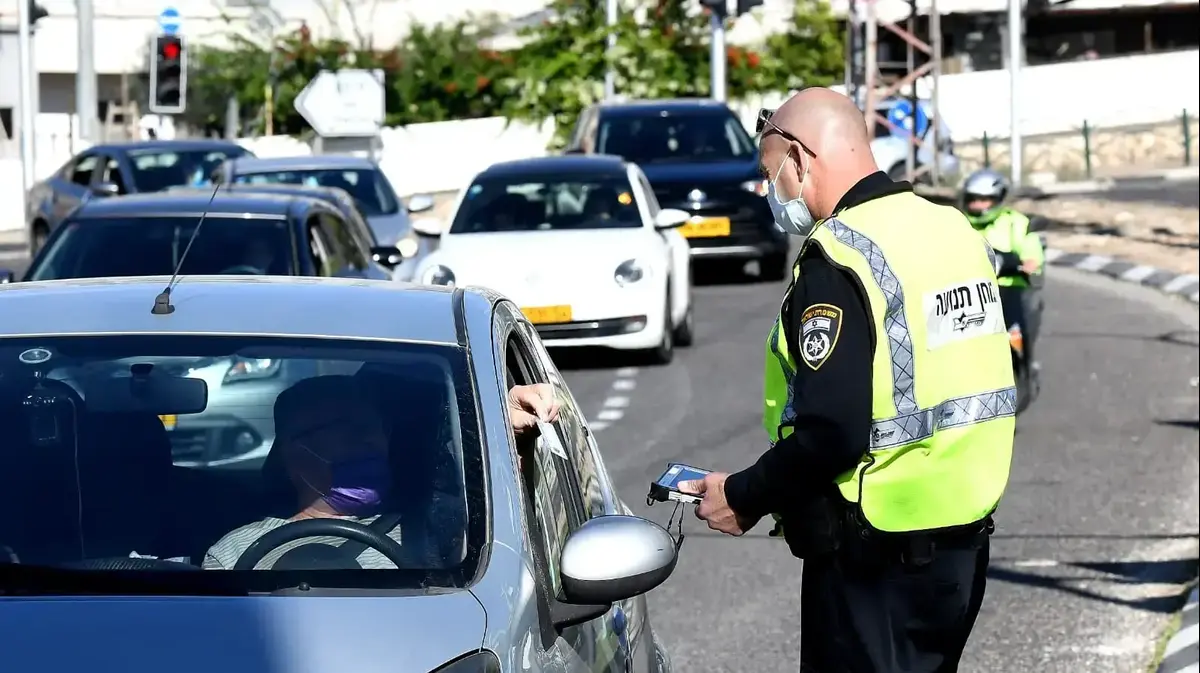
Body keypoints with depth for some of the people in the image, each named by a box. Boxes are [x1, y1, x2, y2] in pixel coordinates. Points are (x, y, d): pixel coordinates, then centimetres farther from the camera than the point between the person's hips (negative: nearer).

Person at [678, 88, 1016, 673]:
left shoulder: (838, 258, -18)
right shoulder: (953, 230, 10)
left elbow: (831, 433, -25)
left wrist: (743, 498, -10)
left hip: (877, 558, -9)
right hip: (964, 540, 9)